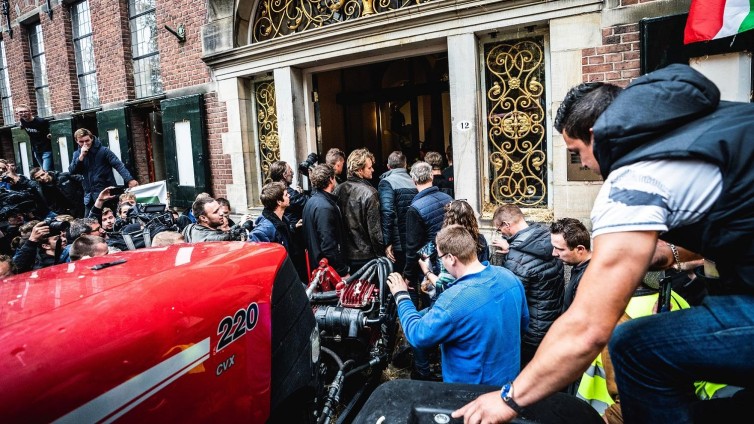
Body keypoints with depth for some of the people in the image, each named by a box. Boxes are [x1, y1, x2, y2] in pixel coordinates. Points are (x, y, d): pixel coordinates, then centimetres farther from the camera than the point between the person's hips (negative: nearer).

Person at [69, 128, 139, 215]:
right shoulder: (77, 154, 10)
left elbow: (118, 165, -16)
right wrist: (81, 156, -14)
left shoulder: (103, 151, -7)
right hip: (89, 195, 5)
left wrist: (129, 179, -31)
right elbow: (71, 171, -2)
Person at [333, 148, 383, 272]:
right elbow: (375, 229, -17)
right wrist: (381, 254, -6)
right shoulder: (369, 193, -18)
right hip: (365, 255, -5)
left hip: (344, 254, 6)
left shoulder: (338, 189, 0)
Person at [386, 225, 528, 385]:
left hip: (472, 388, -6)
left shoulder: (453, 301, -33)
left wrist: (401, 296, -7)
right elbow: (524, 323, 4)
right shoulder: (508, 276, -13)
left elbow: (418, 336, -18)